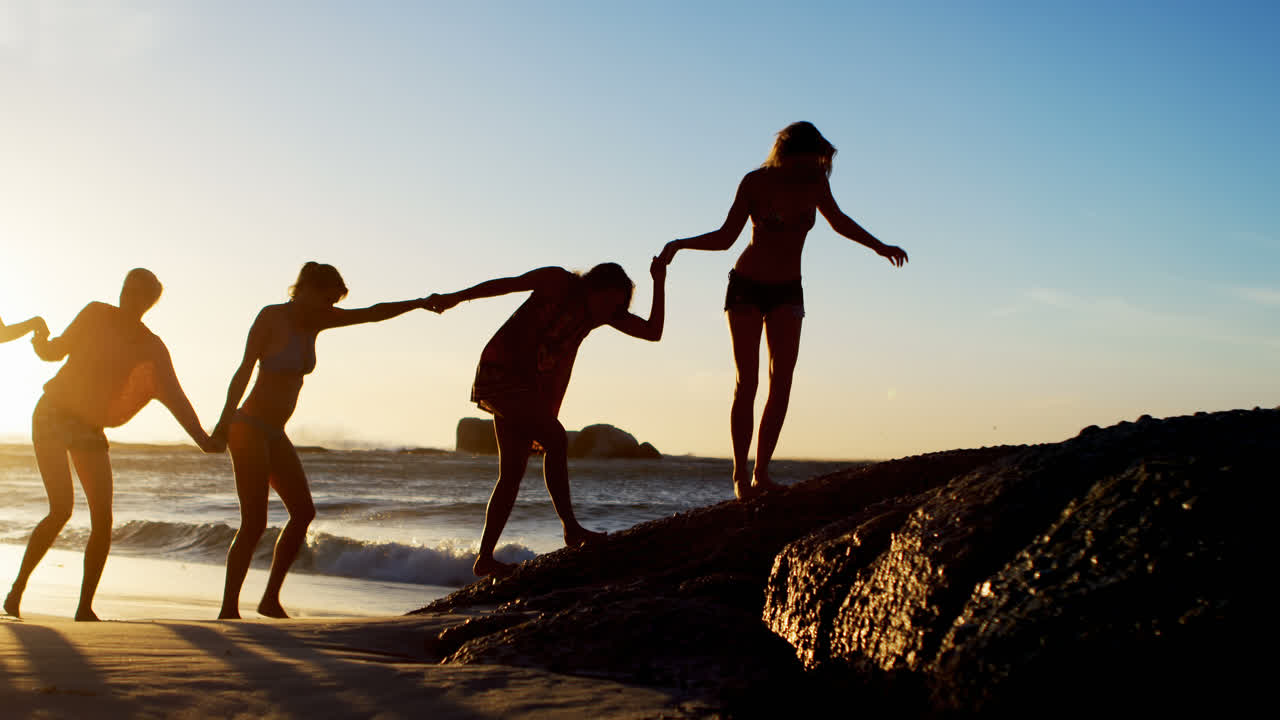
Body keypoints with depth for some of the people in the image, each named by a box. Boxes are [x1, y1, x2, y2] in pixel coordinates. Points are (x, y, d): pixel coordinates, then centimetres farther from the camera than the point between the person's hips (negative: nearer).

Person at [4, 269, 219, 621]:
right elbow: (57, 350, 5)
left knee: (103, 519, -7)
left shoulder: (152, 349, -1)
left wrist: (201, 437, -21)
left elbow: (175, 397, -8)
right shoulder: (96, 315, -5)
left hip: (90, 429, 3)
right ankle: (17, 588, 0)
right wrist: (42, 342, -18)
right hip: (52, 415, -3)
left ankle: (85, 608, 4)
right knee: (61, 509, -18)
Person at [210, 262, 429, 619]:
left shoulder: (314, 320, 11)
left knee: (303, 511, 4)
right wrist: (225, 421, -22)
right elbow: (244, 370, -15)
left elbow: (373, 313, 15)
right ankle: (228, 609, -7)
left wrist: (421, 303, 11)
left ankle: (271, 599, 12)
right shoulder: (272, 316, -8)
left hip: (274, 435, 8)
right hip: (249, 429, -8)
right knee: (254, 523, -13)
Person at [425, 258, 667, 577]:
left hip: (528, 389, 8)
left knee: (512, 473, 3)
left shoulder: (605, 312, 6)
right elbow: (509, 283, -14)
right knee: (555, 439, -22)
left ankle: (485, 557, 6)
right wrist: (455, 298, -20)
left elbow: (653, 332, 2)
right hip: (499, 374, -8)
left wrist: (658, 283, -8)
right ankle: (571, 528, -19)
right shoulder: (560, 283, -11)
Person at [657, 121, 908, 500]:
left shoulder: (816, 181, -3)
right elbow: (726, 237, -9)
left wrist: (878, 246, 23)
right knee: (747, 382, -9)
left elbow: (838, 221, 16)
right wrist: (680, 244, -21)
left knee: (782, 383, -8)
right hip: (746, 287, -3)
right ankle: (740, 475, -7)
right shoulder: (757, 181, -13)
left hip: (787, 291, 3)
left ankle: (761, 474, -6)